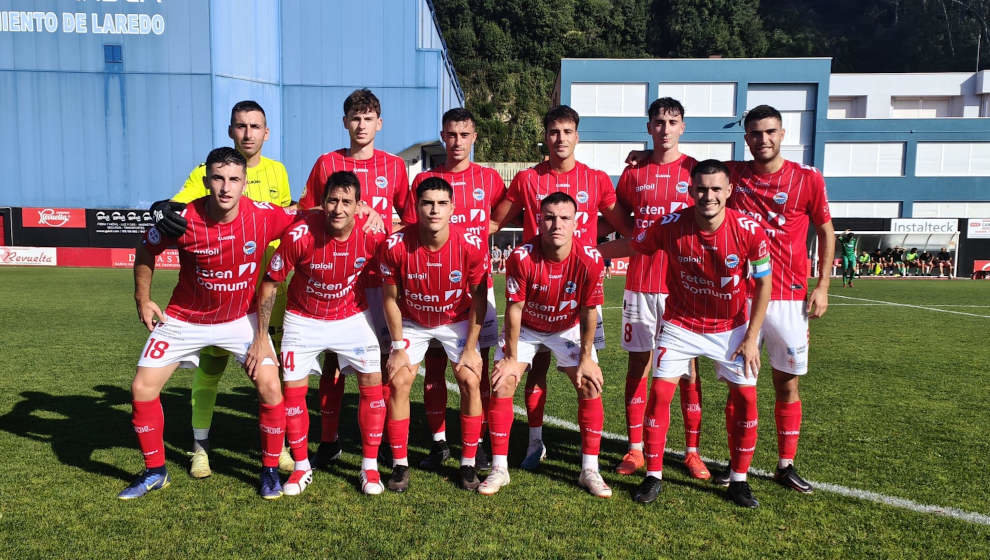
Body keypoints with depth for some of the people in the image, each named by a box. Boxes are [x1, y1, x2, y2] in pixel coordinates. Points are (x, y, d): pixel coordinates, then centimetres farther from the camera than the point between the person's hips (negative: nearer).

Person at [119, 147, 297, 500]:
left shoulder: (264, 217, -21)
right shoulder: (182, 220, -21)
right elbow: (146, 249, 0)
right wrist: (142, 298, 3)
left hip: (242, 317, 0)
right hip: (185, 318, 1)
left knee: (270, 387, -11)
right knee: (142, 388, -1)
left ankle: (270, 470, 12)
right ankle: (154, 472, 22)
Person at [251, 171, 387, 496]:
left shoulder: (373, 236, -21)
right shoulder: (299, 235, -25)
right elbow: (270, 284, -12)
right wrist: (260, 337, -10)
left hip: (352, 317, 1)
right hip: (304, 319, 0)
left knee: (372, 383, -6)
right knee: (293, 390, -2)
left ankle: (369, 466, 10)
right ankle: (302, 467, 19)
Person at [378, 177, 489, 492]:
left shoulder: (471, 245, -25)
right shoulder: (395, 246, -25)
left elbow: (479, 298, -12)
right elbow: (391, 298, -11)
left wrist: (471, 347, -11)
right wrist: (398, 346, -9)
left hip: (457, 321, 0)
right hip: (412, 322, 0)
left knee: (470, 381, -10)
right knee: (398, 382, -9)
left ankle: (468, 464, 6)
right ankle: (400, 465, 6)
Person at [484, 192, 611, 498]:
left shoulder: (590, 260, -27)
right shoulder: (521, 257, -30)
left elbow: (589, 311, -14)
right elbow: (514, 308, -20)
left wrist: (586, 358, -10)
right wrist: (511, 357, -14)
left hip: (568, 329, 1)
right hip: (525, 328, -1)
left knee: (590, 386, -8)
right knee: (502, 383, -12)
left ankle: (590, 470, 7)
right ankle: (499, 469, 2)